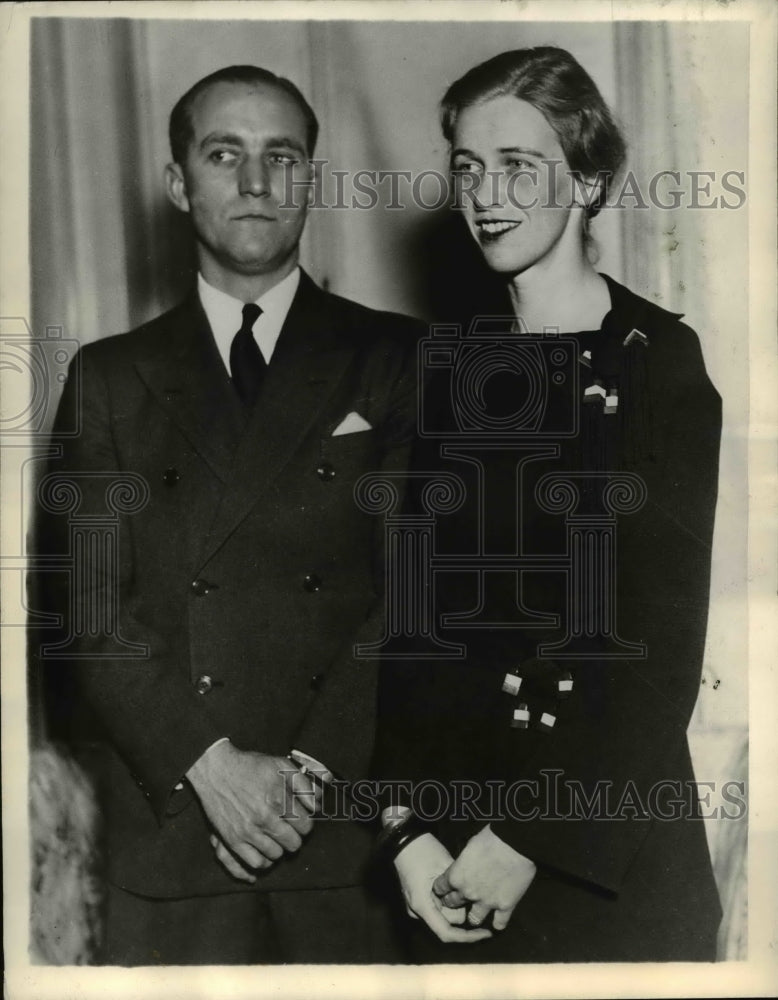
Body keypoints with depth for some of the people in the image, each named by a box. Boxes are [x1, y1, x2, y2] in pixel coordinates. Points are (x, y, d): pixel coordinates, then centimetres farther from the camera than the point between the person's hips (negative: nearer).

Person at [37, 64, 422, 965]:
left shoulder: (393, 358, 4)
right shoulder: (108, 377, 8)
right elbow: (81, 604, 0)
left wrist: (311, 767, -11)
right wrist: (208, 762, -12)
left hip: (353, 826, 0)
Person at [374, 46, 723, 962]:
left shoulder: (659, 360, -8)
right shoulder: (446, 366, 3)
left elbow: (666, 646, -11)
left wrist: (528, 841, -13)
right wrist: (406, 827, -7)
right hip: (448, 826, 4)